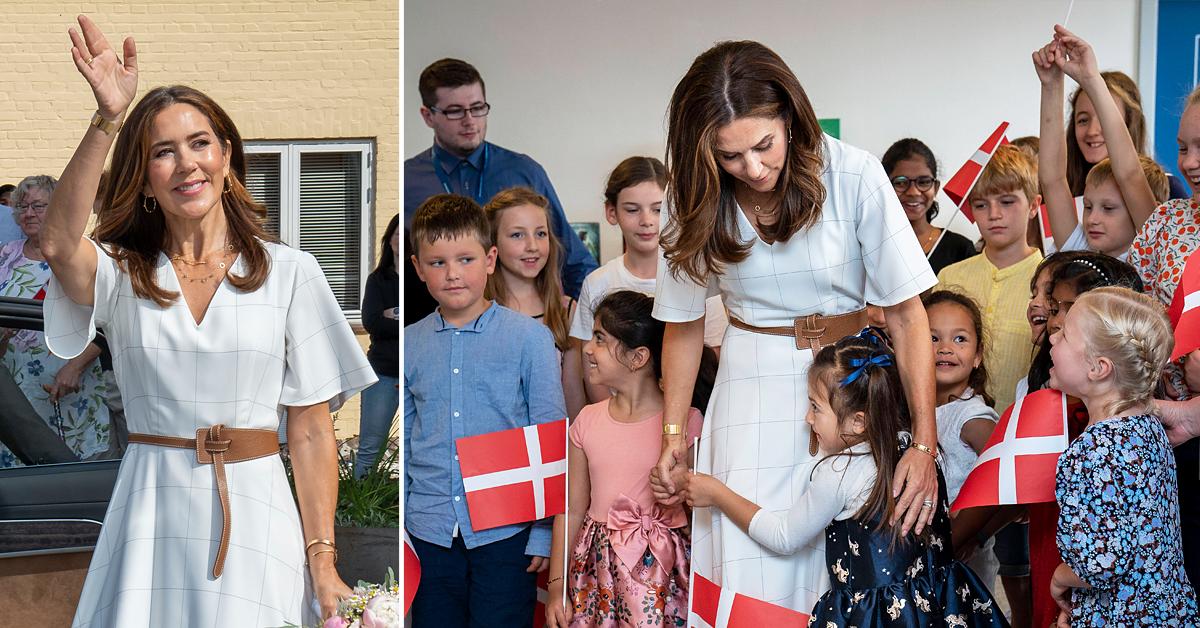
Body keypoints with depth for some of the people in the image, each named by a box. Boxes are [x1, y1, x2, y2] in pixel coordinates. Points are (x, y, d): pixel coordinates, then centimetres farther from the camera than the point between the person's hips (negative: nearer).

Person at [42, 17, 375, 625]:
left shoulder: (291, 272, 3)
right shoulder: (121, 274, 5)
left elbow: (311, 431, 1)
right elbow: (59, 243, -20)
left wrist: (323, 564, -4)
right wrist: (108, 118, -28)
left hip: (256, 519, 0)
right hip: (150, 521, 1)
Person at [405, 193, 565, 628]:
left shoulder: (529, 338, -2)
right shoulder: (409, 344, 6)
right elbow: (402, 444, 13)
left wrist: (544, 533, -4)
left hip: (505, 534, -3)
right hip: (429, 533, 3)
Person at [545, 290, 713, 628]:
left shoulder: (685, 422, -9)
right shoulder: (587, 422, 4)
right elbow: (573, 509, 8)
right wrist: (556, 586, 6)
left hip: (659, 573, -4)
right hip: (598, 571, 4)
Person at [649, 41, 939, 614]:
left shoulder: (854, 176, -15)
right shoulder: (696, 201, -6)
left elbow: (906, 314, -13)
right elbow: (684, 324, 6)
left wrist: (925, 443, -17)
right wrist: (673, 434, 2)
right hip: (754, 381, 1)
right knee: (753, 571, -4)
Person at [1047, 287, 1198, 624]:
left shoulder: (1095, 449, -24)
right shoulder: (1147, 424, 4)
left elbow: (1100, 567, -29)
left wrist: (1061, 579, -8)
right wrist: (1075, 599, 12)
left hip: (1120, 618, -9)